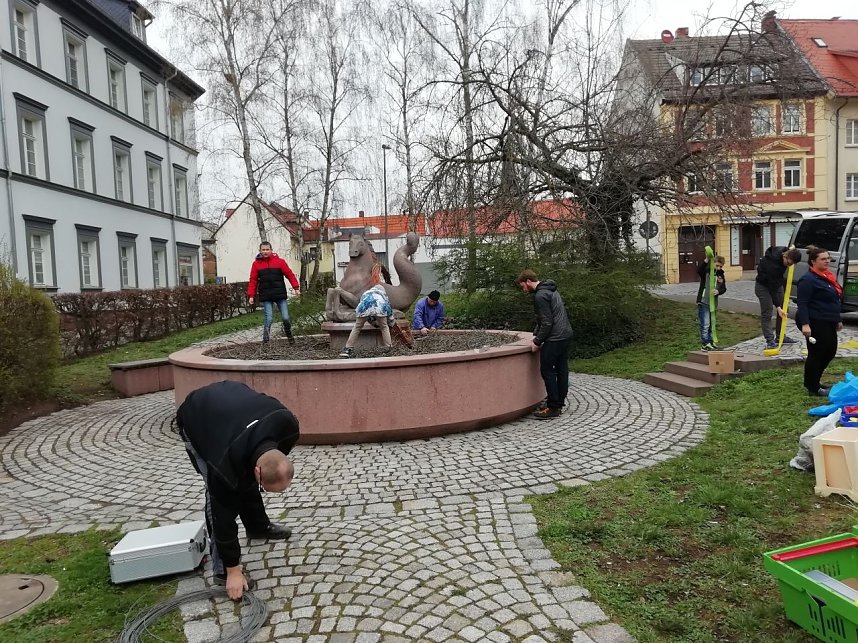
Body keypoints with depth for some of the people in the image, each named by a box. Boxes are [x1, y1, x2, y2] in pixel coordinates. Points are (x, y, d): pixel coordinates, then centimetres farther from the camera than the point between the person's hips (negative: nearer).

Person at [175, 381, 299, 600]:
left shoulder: (288, 425, -31)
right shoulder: (225, 466, -39)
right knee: (218, 493, -14)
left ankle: (258, 526, 36)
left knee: (246, 478, 12)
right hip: (195, 419, -5)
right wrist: (233, 571, -16)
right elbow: (224, 516, -26)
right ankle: (222, 568, -3)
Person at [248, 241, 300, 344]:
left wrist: (296, 287, -8)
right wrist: (251, 295, 0)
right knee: (268, 319, -8)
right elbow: (253, 281, 6)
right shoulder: (256, 264, 5)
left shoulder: (279, 261, 3)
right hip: (266, 297, 0)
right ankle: (265, 339, 3)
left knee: (286, 318, 3)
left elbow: (290, 274, 1)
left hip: (280, 295, 0)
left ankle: (289, 335, 28)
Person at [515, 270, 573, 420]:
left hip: (554, 338, -10)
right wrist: (536, 334, 14)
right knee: (562, 369, 12)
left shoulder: (540, 296, -16)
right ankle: (559, 403, 19)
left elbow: (547, 323, -19)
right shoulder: (550, 290, 17)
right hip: (566, 334, 10)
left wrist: (537, 342, -10)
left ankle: (553, 408, 0)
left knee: (547, 370, -3)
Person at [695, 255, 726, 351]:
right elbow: (699, 270, -30)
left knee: (711, 325, 14)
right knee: (705, 324, -9)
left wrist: (718, 291, -12)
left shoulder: (721, 275, 9)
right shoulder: (706, 271, -7)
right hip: (703, 302, -6)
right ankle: (705, 343, -4)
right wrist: (706, 260, -42)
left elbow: (724, 288, 10)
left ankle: (710, 342, 23)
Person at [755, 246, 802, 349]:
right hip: (763, 285, -8)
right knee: (766, 312, -12)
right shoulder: (772, 264, -36)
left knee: (783, 310, 8)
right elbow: (772, 288, -32)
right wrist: (778, 306, -31)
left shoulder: (784, 250, -16)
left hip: (777, 283, 8)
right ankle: (770, 340, -11)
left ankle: (780, 336, 18)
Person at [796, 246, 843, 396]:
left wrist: (838, 319, 24)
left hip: (828, 323, 10)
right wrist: (805, 324, -29)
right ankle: (813, 388, 11)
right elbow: (802, 303, -21)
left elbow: (834, 301, 23)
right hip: (815, 323, -10)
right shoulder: (808, 280, -16)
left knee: (830, 352, 16)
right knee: (817, 354, -1)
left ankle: (812, 382, 29)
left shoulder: (828, 276, 14)